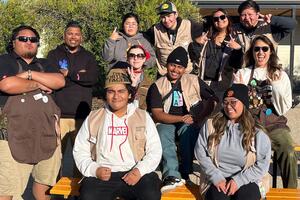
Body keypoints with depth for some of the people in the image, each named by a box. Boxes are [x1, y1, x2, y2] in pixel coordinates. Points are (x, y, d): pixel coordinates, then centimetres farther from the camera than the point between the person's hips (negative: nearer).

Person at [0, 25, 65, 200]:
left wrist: (30, 74, -8)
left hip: (48, 133, 5)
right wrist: (38, 84, -3)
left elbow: (60, 81, 1)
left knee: (45, 183, 13)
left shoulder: (43, 64, 20)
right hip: (15, 136, -5)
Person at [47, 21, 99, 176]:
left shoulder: (88, 57, 16)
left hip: (82, 114, 2)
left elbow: (94, 77, -3)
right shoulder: (54, 55, 11)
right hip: (59, 113, -1)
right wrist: (79, 76, -4)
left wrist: (68, 73, -4)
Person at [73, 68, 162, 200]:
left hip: (135, 174, 0)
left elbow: (154, 151, 7)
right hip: (102, 175, 0)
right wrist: (94, 169, -6)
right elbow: (80, 151, 12)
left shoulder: (143, 117, 11)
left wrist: (139, 170, -10)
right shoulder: (93, 118, 13)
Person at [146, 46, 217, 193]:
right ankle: (172, 176, -42)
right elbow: (157, 114, -6)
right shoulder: (157, 86, 3)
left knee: (188, 130, -34)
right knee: (163, 133, -33)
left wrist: (199, 117, -12)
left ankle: (186, 173, -28)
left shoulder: (194, 81, 7)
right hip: (166, 122, 0)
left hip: (190, 122, 0)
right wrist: (181, 118, -18)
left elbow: (212, 99, 5)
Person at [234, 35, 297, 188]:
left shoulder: (280, 75, 11)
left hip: (274, 125, 1)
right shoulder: (242, 74, 11)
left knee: (289, 154, -27)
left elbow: (283, 109, 5)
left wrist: (276, 86, -7)